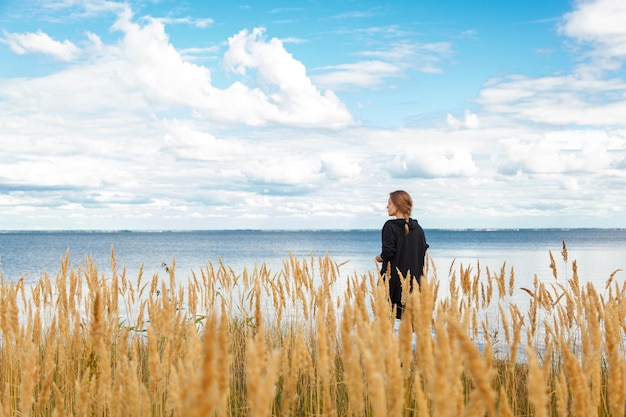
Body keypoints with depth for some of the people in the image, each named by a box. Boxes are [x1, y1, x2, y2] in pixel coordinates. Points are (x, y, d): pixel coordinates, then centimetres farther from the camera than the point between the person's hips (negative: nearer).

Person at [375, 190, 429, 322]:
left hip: (394, 279, -6)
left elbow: (387, 253, -14)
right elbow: (424, 251, 11)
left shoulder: (390, 226, -10)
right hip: (413, 280, 6)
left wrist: (379, 258, 5)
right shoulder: (417, 228, 8)